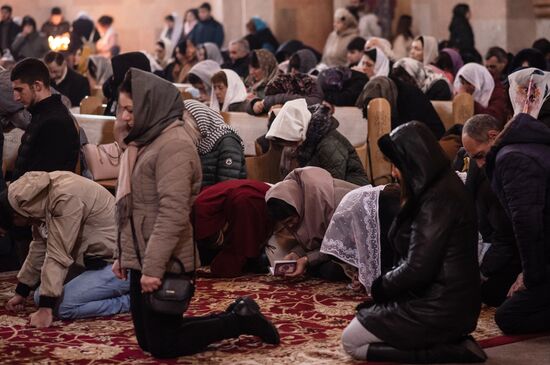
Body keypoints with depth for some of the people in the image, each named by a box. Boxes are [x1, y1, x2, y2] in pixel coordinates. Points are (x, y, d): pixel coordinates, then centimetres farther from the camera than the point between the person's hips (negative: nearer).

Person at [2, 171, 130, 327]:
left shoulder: (65, 197, -26)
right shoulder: (40, 198, 2)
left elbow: (58, 255, -27)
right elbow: (39, 248, 14)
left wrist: (45, 308, -26)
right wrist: (21, 292, 20)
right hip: (97, 259, 10)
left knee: (63, 304, -21)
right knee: (42, 296, 6)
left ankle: (132, 299, -6)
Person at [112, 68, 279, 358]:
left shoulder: (174, 145, -17)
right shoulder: (145, 141, 14)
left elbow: (173, 213, -24)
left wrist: (153, 267, -27)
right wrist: (123, 255, 16)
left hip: (164, 263, -10)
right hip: (141, 260, 10)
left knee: (163, 346, -3)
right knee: (147, 340, 14)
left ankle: (241, 320, 9)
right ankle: (236, 316, 20)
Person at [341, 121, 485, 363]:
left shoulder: (438, 199, -22)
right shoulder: (442, 187, 10)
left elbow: (417, 268, -24)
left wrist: (380, 287, -7)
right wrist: (384, 285, 4)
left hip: (439, 310, -10)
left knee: (352, 342, -2)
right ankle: (450, 342, 7)